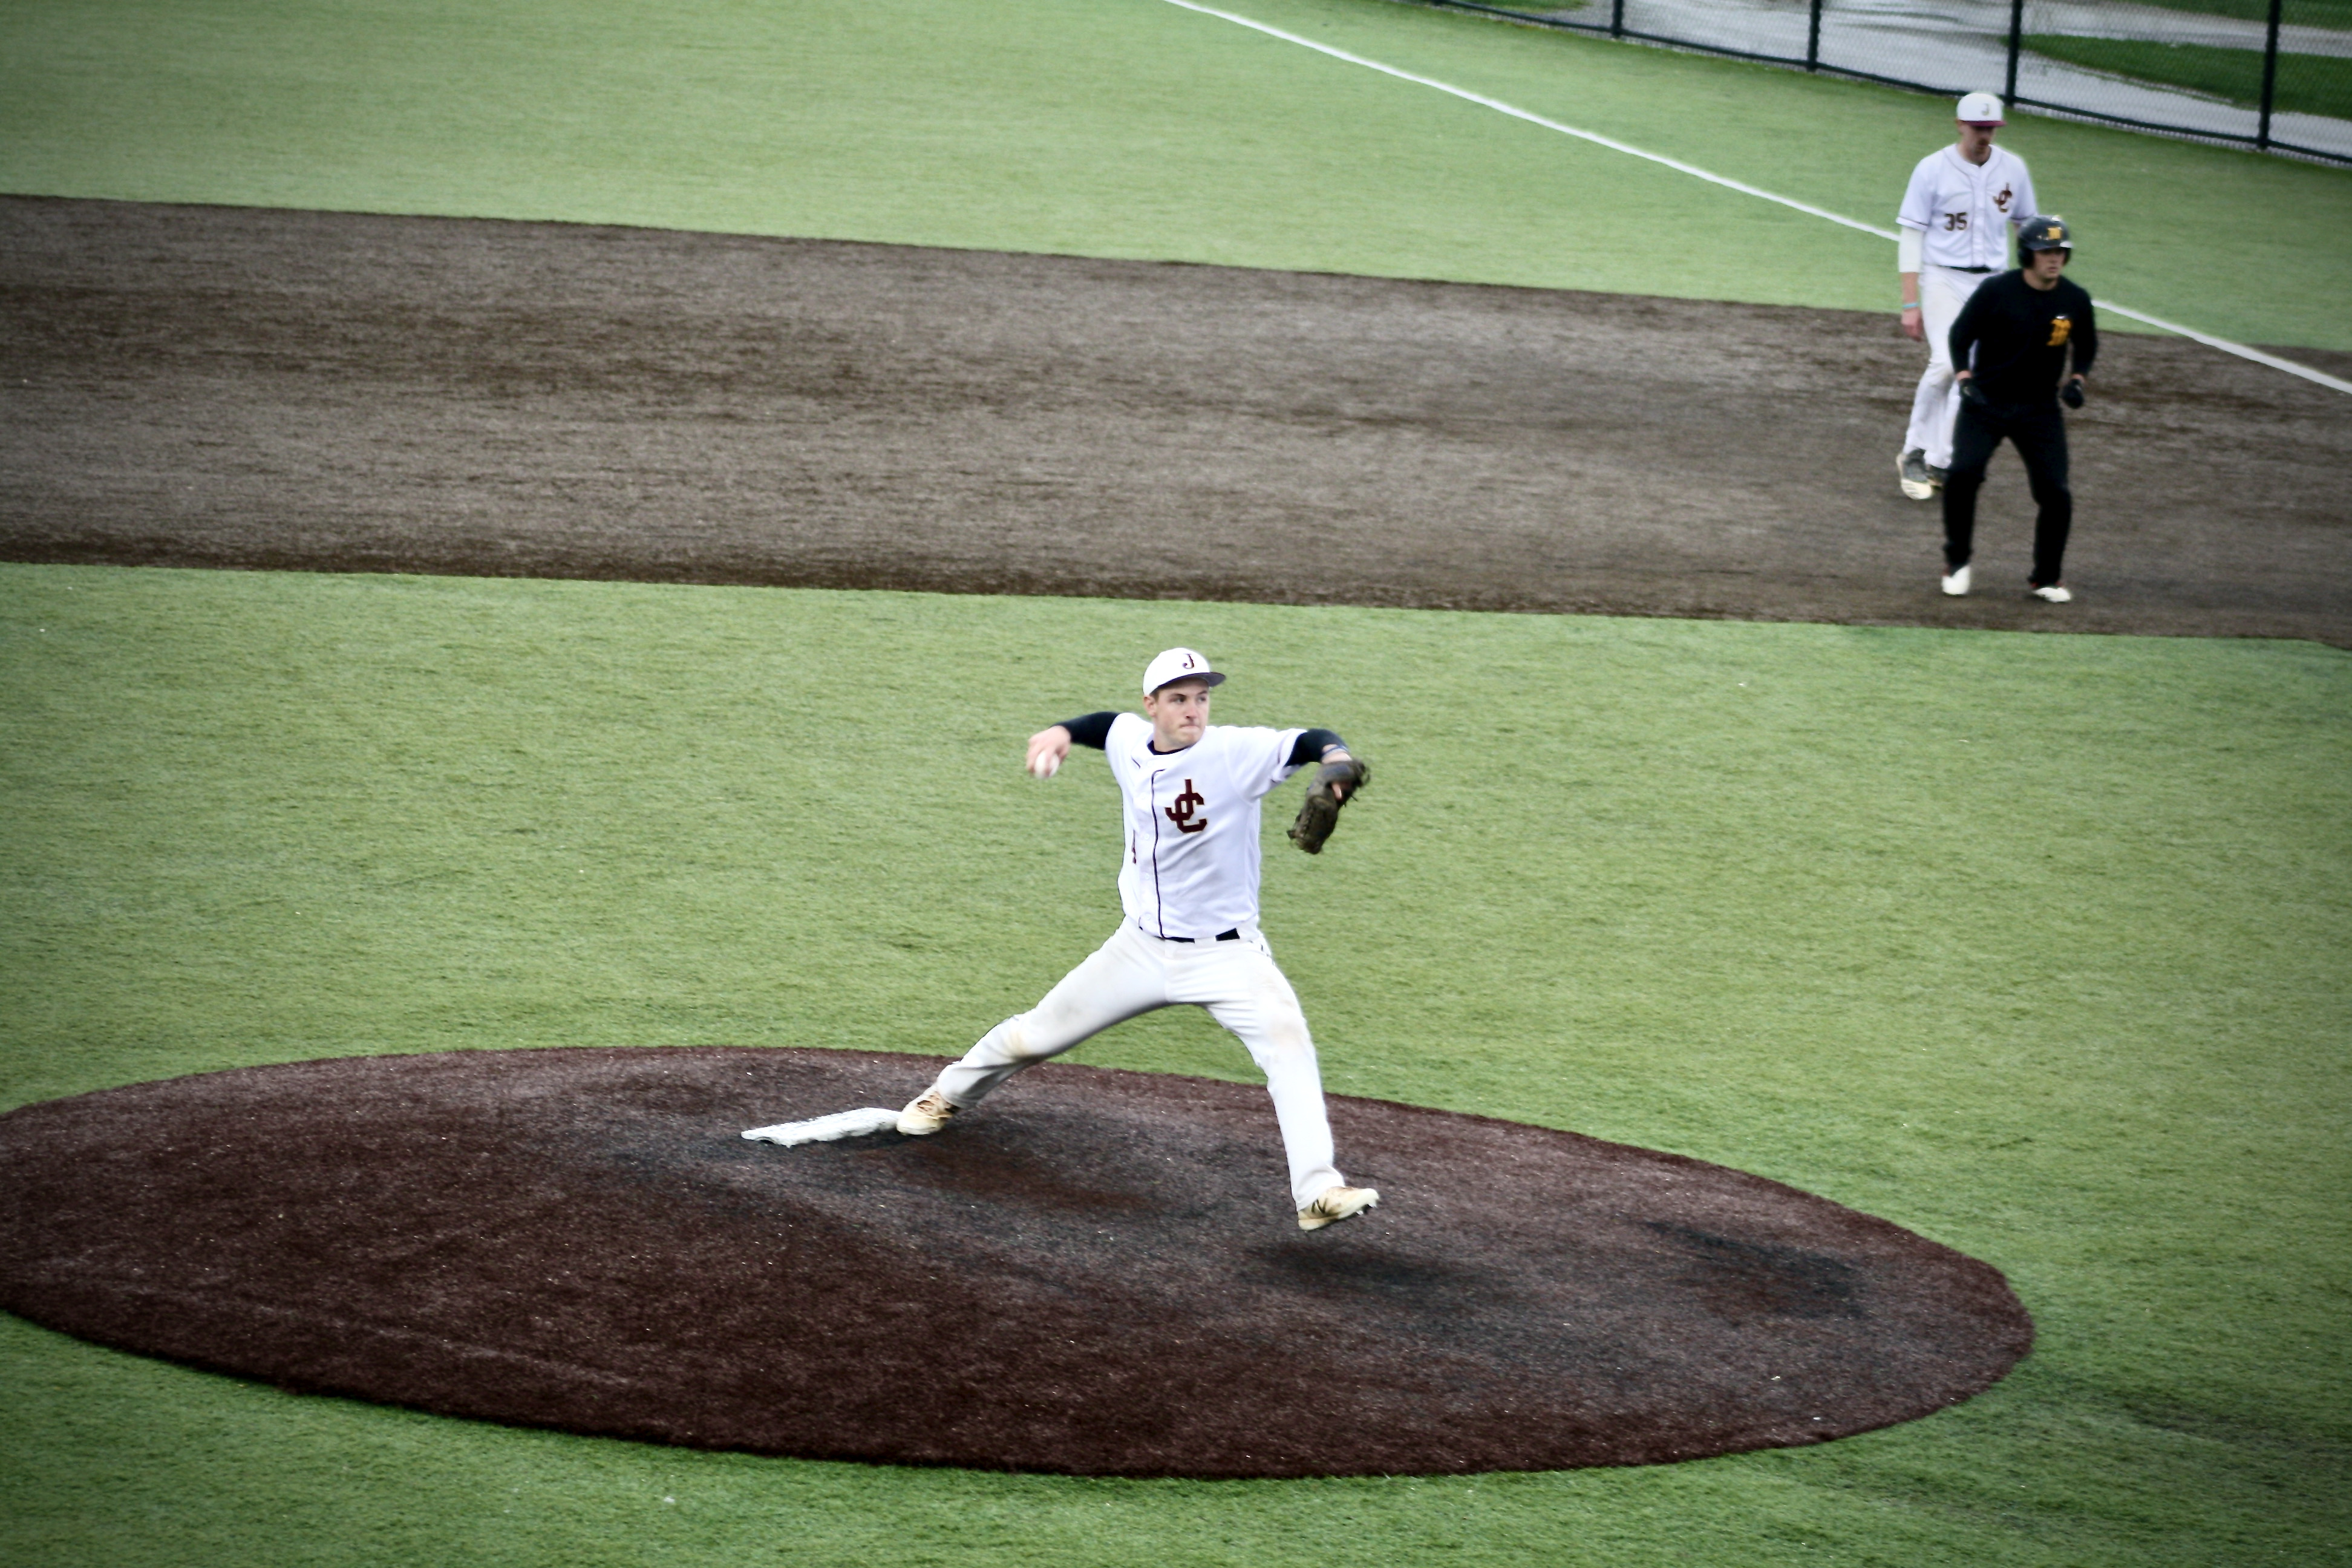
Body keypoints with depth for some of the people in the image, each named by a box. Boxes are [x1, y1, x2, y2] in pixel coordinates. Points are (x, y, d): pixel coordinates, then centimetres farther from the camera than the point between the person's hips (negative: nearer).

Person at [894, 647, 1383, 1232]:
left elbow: (1312, 742, -31)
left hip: (1225, 955, -5)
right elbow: (1105, 724, 22)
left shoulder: (1235, 753, -19)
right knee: (1034, 1036, 16)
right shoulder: (1130, 741, -2)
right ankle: (949, 1095, 45)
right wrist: (1063, 732, 6)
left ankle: (1317, 1190, -32)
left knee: (1288, 1045, -29)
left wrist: (1337, 765, -51)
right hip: (1141, 947, 5)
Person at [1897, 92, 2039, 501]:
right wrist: (1910, 304, -11)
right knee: (1945, 364, -20)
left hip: (1992, 283, 4)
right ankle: (1915, 453, -5)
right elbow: (1911, 236, -6)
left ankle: (1940, 463, 7)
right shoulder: (1933, 169, -7)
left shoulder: (2013, 169, 3)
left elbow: (2027, 226, 15)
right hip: (1943, 279, -4)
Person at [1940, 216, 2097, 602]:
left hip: (2040, 409, 2)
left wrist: (2076, 380, -5)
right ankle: (1957, 560, 1)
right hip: (1985, 403, -2)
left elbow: (2086, 347, 13)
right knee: (1963, 472, -21)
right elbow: (1960, 336, -3)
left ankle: (2047, 578, 13)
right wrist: (1965, 379, -17)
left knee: (2055, 492, -8)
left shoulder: (2075, 300, -4)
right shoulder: (1997, 291, -13)